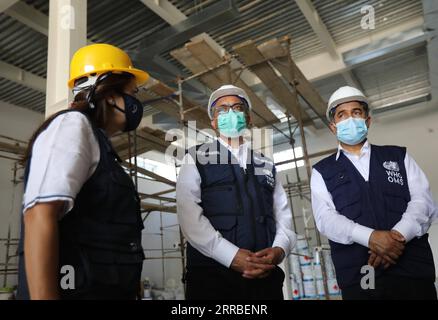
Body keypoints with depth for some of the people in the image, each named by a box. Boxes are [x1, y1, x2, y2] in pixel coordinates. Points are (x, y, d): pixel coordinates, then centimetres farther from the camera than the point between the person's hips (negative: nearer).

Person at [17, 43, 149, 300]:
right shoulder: (73, 125, -8)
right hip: (79, 290, -9)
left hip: (106, 290, 9)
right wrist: (44, 296, -26)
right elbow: (40, 216, -21)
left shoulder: (100, 144, 19)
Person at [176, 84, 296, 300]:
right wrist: (232, 255, -17)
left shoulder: (266, 165, 16)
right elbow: (189, 215, -8)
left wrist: (279, 249, -10)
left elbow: (283, 215, 10)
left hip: (266, 276, 4)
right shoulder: (196, 158, 5)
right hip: (212, 274, -3)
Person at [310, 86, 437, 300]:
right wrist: (370, 237, -20)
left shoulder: (398, 156, 14)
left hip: (413, 270, 1)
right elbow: (325, 217, -4)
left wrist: (398, 235, -16)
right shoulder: (322, 171, 9)